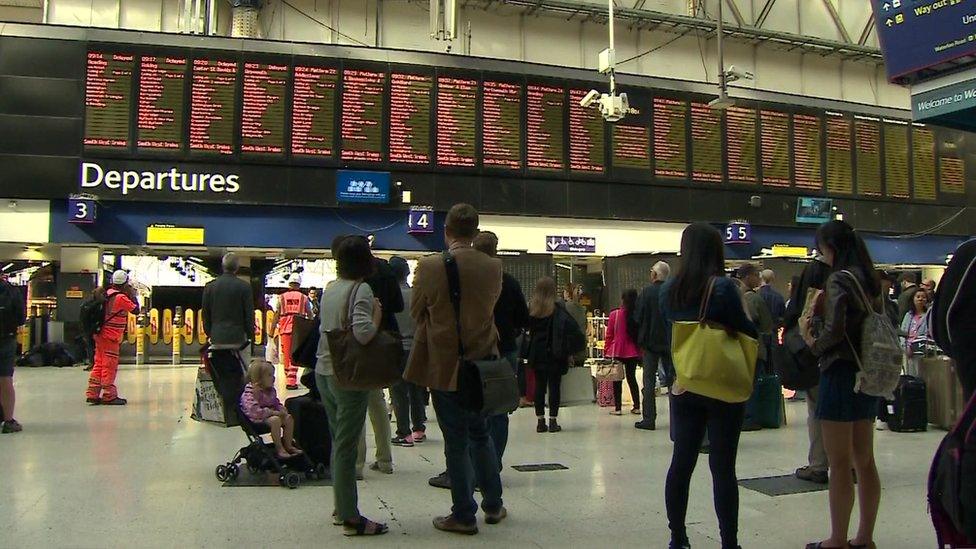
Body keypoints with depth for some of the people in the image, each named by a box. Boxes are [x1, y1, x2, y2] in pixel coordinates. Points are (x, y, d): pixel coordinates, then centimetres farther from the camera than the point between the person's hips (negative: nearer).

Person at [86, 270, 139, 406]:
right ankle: (109, 396, 4)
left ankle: (92, 394, 17)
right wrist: (132, 295, 0)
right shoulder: (121, 298, -16)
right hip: (111, 337, -8)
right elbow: (136, 310, -11)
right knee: (110, 366, -1)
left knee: (99, 364, 14)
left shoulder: (107, 292, 5)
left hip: (101, 334, 8)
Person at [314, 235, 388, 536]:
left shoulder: (330, 288, 9)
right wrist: (377, 314, -9)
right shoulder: (361, 289, -14)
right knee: (346, 446, -2)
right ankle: (351, 519, 6)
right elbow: (363, 333, -27)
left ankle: (342, 508, 25)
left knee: (338, 441, 16)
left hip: (324, 372, 8)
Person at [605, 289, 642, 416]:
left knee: (617, 379, 5)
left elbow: (609, 335, -6)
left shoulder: (614, 314, -10)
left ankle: (618, 408, 4)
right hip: (633, 352, 3)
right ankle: (636, 407, 12)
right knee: (632, 378, 13)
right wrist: (641, 351, 12)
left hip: (616, 352, -3)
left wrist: (606, 351, 3)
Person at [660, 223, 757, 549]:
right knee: (722, 467, 1)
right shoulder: (722, 287, -14)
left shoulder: (668, 290, 3)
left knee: (681, 463, 10)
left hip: (683, 386, 5)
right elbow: (747, 333, -7)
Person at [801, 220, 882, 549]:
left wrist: (814, 344, -5)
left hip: (841, 373, -8)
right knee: (865, 462, 13)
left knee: (840, 464, 0)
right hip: (868, 375, 8)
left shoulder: (840, 279, -14)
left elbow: (834, 330, -24)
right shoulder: (869, 279, 11)